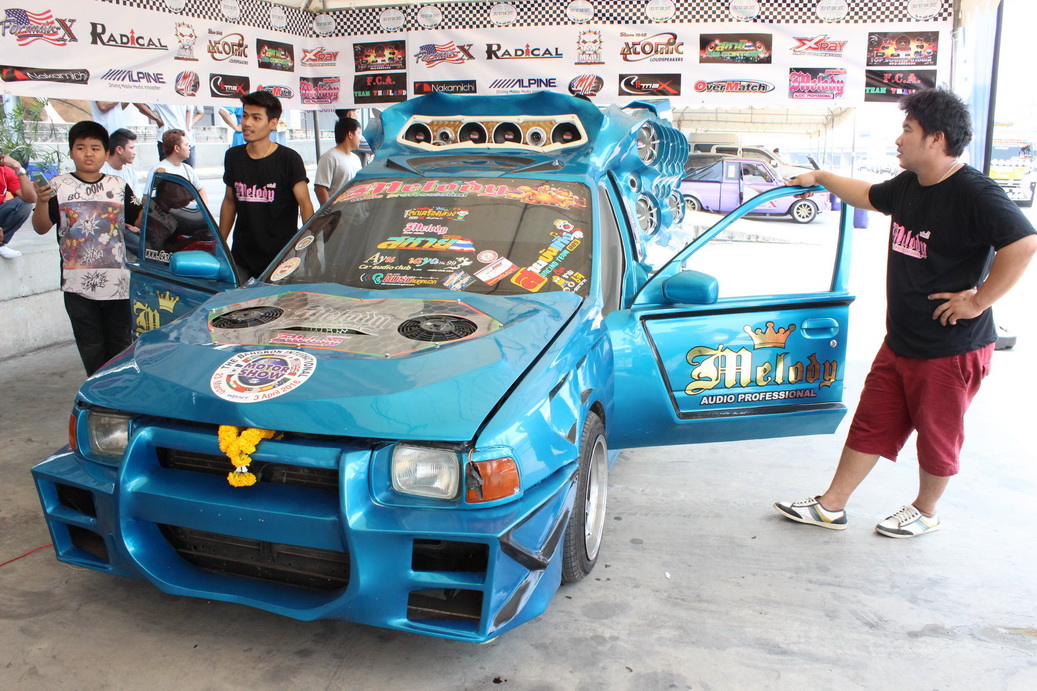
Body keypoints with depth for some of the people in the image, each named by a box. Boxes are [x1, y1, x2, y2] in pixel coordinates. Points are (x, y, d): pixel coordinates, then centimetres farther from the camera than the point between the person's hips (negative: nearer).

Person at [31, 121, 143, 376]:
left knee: (120, 345, 7)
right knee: (91, 348, 5)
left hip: (117, 281, 1)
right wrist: (42, 201, -18)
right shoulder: (58, 186, 3)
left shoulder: (119, 186, 9)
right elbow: (41, 228, -1)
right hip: (78, 283, -1)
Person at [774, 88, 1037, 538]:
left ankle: (925, 512, 33)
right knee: (870, 425, 13)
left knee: (937, 435, 12)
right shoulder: (909, 185, 7)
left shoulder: (974, 193, -20)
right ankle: (830, 507, 22)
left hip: (951, 349, -8)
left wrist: (978, 301, -24)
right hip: (900, 342, 8)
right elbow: (870, 197, 28)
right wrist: (822, 178, 32)